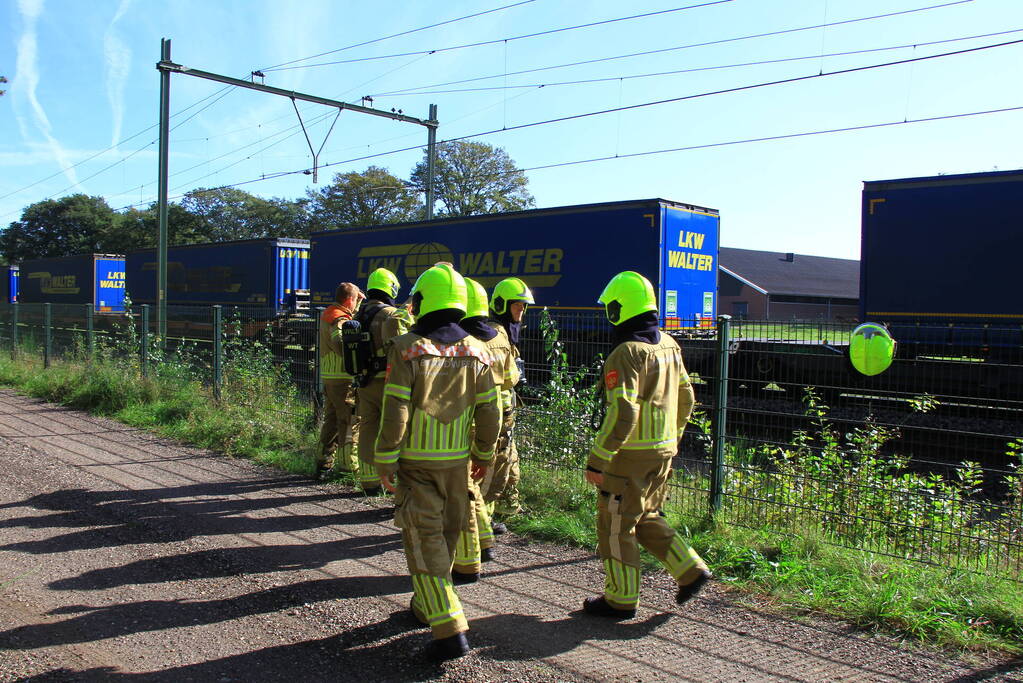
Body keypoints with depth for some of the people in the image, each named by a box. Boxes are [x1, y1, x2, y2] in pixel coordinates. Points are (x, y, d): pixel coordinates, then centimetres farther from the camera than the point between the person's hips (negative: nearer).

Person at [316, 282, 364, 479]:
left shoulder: (326, 315, 14)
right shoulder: (340, 320, -17)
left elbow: (350, 314, 30)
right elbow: (341, 344, -34)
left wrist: (358, 302, 20)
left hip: (328, 376, 10)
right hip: (343, 377, -10)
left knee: (331, 420, 17)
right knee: (350, 422, -1)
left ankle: (323, 463, 20)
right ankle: (348, 465, 4)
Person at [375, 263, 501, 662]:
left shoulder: (407, 349, -13)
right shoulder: (475, 352, -1)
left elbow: (395, 414, -16)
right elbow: (489, 412, 2)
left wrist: (385, 463, -7)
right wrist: (484, 454, 16)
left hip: (415, 463, -4)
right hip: (457, 462, 5)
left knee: (425, 541, 0)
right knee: (446, 535, 19)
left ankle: (450, 628, -6)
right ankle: (426, 605, 37)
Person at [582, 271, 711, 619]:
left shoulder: (626, 354, -19)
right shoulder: (669, 346, 8)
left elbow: (622, 413, -25)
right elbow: (686, 398, 15)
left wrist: (597, 461, -20)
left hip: (632, 453, -8)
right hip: (663, 450, 8)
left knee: (615, 525, 6)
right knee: (645, 518, 23)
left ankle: (620, 599, 17)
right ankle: (690, 569, 18)